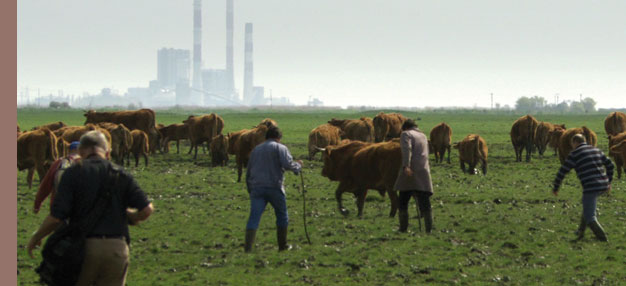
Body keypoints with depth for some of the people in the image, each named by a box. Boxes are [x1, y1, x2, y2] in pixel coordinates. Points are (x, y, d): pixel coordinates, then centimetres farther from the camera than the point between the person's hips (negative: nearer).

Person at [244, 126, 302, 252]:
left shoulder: (256, 150, 20)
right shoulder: (280, 148, 3)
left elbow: (248, 172, 22)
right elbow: (288, 164, -14)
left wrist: (249, 189, 28)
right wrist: (298, 165, 5)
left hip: (256, 187, 3)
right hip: (274, 187, -3)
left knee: (254, 217, -5)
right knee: (282, 216, 16)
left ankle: (248, 247, -20)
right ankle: (282, 245, 21)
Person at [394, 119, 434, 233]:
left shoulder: (406, 134, 4)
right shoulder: (423, 136, 25)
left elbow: (407, 149, -15)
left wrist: (406, 166, -28)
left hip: (409, 171, -5)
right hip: (424, 171, 5)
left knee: (403, 202, 6)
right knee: (425, 204, 2)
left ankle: (403, 229, 6)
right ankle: (429, 229, -5)